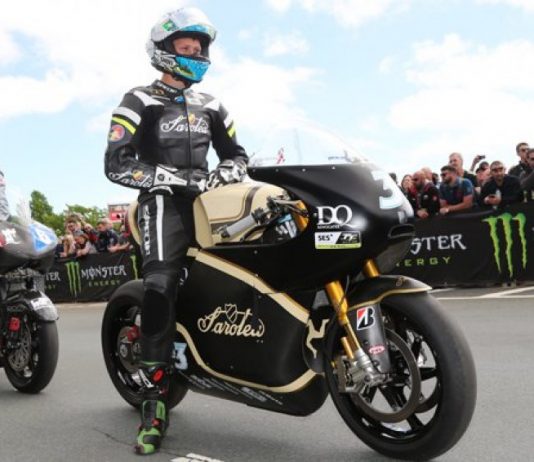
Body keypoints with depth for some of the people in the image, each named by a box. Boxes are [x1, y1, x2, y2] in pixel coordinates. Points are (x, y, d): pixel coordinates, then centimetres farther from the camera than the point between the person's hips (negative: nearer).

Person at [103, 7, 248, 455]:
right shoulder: (139, 102, 2)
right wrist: (174, 177, -18)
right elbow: (116, 164, -8)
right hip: (164, 203, -6)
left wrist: (225, 172, -4)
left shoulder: (211, 106, 20)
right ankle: (155, 401, -21)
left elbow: (237, 154, 21)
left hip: (206, 200, 7)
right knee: (160, 291, -23)